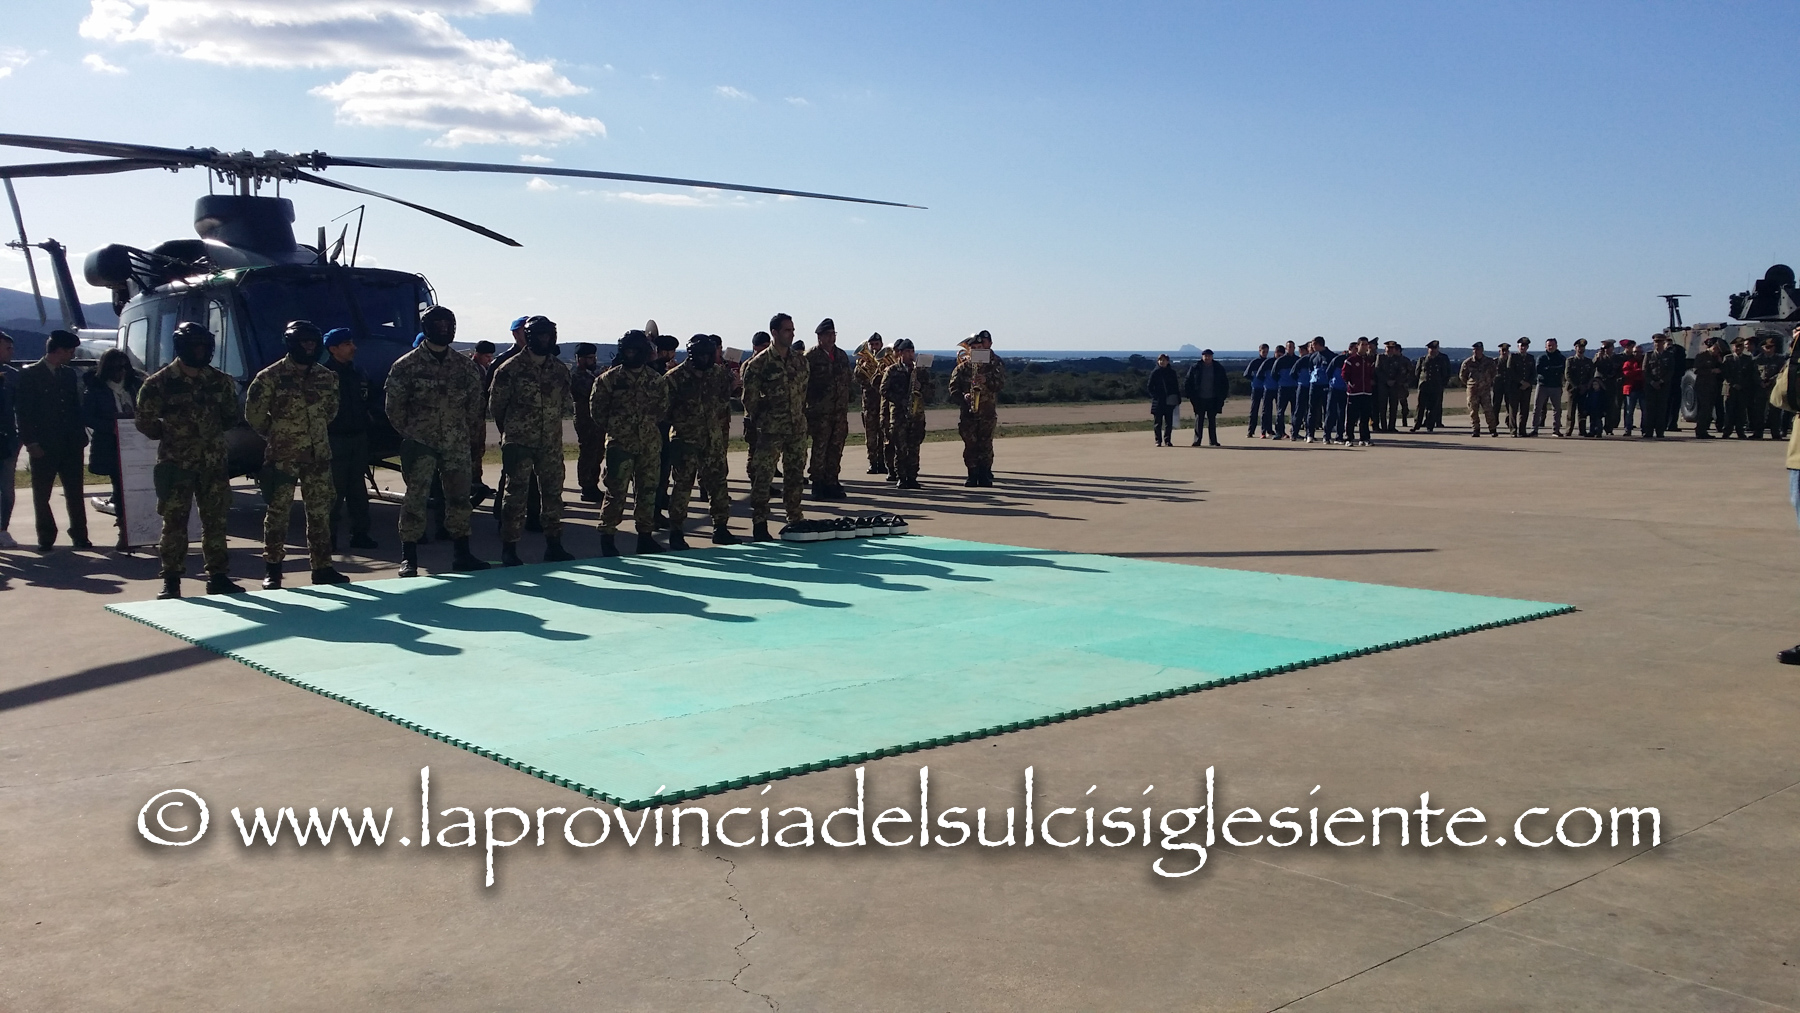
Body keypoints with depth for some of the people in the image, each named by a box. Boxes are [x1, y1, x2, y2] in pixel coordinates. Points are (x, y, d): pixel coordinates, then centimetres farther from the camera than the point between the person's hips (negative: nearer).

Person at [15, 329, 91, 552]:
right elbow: (24, 412, -5)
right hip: (44, 446, -4)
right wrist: (30, 442, -11)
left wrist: (81, 435, 5)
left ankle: (79, 535, 11)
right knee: (41, 494, 4)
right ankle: (46, 537, 12)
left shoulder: (69, 374, 12)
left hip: (71, 444, 4)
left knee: (75, 492, 5)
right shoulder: (29, 374, -3)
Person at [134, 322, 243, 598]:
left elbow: (231, 415, 16)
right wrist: (171, 435, 1)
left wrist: (213, 431, 6)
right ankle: (171, 581, 6)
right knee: (174, 523, 0)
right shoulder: (159, 383, -5)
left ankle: (218, 576, 14)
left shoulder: (219, 381, 7)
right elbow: (144, 420, -1)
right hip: (176, 463, -3)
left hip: (213, 463, 3)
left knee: (216, 521, 7)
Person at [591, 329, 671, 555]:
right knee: (616, 491, -6)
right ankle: (607, 537, 1)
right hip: (620, 444, -3)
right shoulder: (609, 379, -2)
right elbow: (597, 408, 2)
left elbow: (663, 408, 15)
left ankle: (645, 536, 16)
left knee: (648, 490, 7)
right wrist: (612, 428, 3)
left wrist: (650, 426, 10)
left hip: (650, 445, 3)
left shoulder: (657, 380, 7)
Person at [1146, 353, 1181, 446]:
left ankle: (1167, 440, 8)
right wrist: (1155, 396, -9)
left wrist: (1178, 398, 2)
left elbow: (1176, 386, 11)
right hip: (1158, 402, -2)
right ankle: (1158, 441, 6)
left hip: (1169, 401, 2)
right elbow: (1149, 387, 3)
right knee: (1158, 422, 1)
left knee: (1169, 422, 2)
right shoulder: (1154, 372, 1)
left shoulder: (1172, 372, 8)